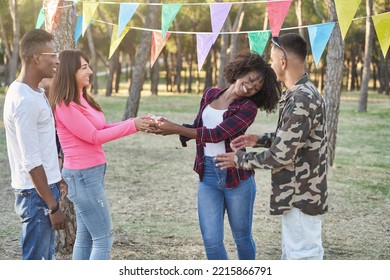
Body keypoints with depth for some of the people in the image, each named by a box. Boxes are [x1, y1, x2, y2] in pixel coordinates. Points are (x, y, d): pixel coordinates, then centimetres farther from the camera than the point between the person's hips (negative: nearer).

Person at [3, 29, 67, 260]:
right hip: (36, 192, -10)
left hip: (45, 185, 10)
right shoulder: (25, 100, -21)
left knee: (44, 258, 17)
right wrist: (53, 206, -20)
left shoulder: (34, 92, 9)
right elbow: (31, 162, -22)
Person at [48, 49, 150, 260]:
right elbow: (94, 137, -17)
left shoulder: (82, 99, 11)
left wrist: (134, 123, -2)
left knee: (86, 236, 13)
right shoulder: (65, 105, -16)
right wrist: (132, 125, -15)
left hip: (91, 172, 9)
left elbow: (99, 129, 9)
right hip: (83, 175, -9)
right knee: (103, 237, -5)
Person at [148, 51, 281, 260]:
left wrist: (176, 129, -20)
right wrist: (167, 127, -7)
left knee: (242, 236, 11)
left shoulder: (248, 108, -10)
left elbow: (217, 134, -19)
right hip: (207, 175, 4)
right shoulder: (210, 94, 7)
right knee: (211, 240, 0)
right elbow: (197, 128, 11)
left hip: (236, 177, -4)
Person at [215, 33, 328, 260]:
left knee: (304, 256, -2)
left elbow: (281, 156, -24)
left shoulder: (302, 100, -23)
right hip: (295, 192, 11)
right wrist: (259, 139, 8)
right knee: (291, 254, 19)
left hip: (302, 195, -11)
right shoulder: (298, 94, 10)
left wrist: (241, 159, -10)